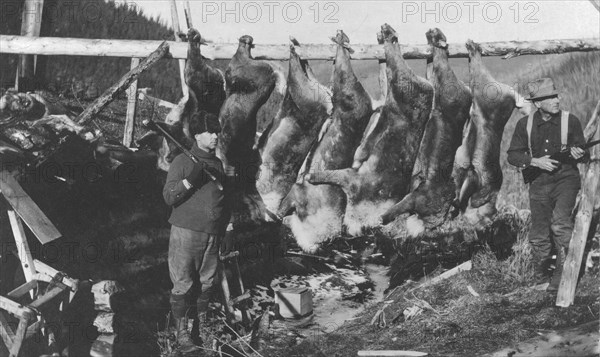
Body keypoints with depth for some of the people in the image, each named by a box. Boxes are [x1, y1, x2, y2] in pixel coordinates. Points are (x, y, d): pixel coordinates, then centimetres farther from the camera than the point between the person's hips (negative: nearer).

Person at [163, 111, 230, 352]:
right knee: (183, 285, -2)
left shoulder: (217, 164, 12)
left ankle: (203, 326, 27)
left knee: (206, 284, 12)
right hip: (186, 233, -5)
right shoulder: (182, 162, -6)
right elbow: (168, 197, -11)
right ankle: (182, 332, 8)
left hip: (212, 235, 6)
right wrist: (191, 179, -22)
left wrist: (227, 223, 15)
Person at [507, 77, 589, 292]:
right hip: (539, 183, 2)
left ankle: (562, 276, -16)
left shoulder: (570, 121, -4)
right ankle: (539, 276, 29)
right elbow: (513, 155, 4)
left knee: (560, 222, -25)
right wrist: (535, 161, -12)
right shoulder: (525, 124, 0)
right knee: (539, 236, 5)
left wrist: (578, 154, -21)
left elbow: (585, 154, 3)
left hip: (566, 179, -2)